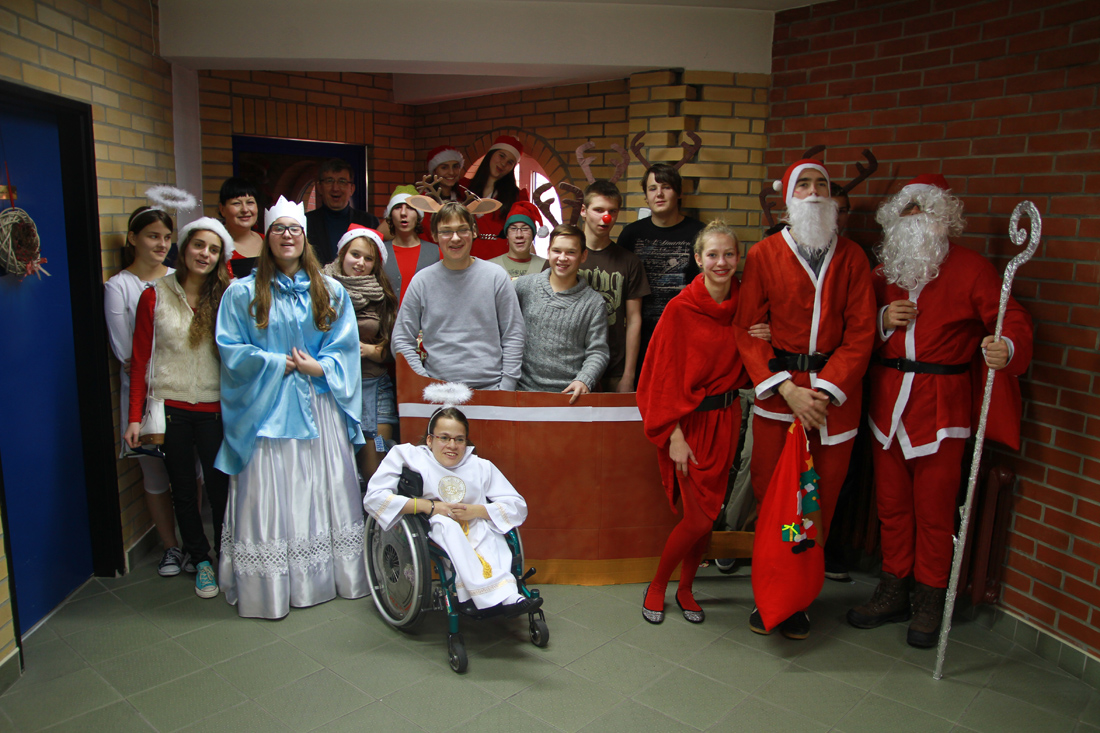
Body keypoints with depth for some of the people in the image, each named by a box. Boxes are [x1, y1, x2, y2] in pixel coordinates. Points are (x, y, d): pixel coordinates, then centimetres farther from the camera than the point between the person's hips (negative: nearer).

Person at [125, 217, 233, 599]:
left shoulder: (224, 298, 3)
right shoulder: (155, 296, 0)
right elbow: (140, 360, 1)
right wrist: (136, 416, -3)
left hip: (214, 408, 0)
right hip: (171, 408, 0)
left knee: (220, 484, 3)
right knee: (183, 489, 10)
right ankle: (200, 559, 27)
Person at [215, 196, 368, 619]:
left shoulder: (330, 291, 9)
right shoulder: (243, 293, 2)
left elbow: (346, 345, 5)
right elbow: (230, 349, -4)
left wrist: (317, 367, -12)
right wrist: (279, 364, -11)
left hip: (319, 409, 3)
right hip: (266, 410, -2)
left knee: (326, 491, 7)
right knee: (269, 497, -1)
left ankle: (333, 575, 20)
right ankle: (270, 587, 10)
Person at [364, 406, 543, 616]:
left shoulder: (481, 466, 12)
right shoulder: (406, 455, 6)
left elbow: (518, 506, 6)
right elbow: (373, 498, -6)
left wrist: (477, 511, -12)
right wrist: (428, 506, -15)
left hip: (480, 538, 3)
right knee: (445, 523, -34)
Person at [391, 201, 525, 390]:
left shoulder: (496, 277, 2)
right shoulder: (422, 281, 4)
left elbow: (513, 337, 3)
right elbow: (402, 340, 6)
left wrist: (506, 389, -4)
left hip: (490, 388, 0)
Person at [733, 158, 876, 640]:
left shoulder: (851, 257, 7)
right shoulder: (763, 255, 4)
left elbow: (860, 333, 2)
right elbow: (747, 330, 0)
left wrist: (825, 391, -10)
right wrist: (787, 389, -11)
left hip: (834, 391, 1)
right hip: (776, 388, -1)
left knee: (821, 500, 4)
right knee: (770, 496, 2)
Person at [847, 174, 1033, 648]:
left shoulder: (971, 269, -3)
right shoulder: (885, 269, 12)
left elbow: (1012, 320, -7)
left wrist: (1008, 348, -29)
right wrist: (884, 318, -5)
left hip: (941, 403, -4)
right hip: (888, 399, 5)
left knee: (934, 509, 3)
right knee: (892, 504, 12)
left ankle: (929, 604, 20)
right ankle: (893, 593, 26)